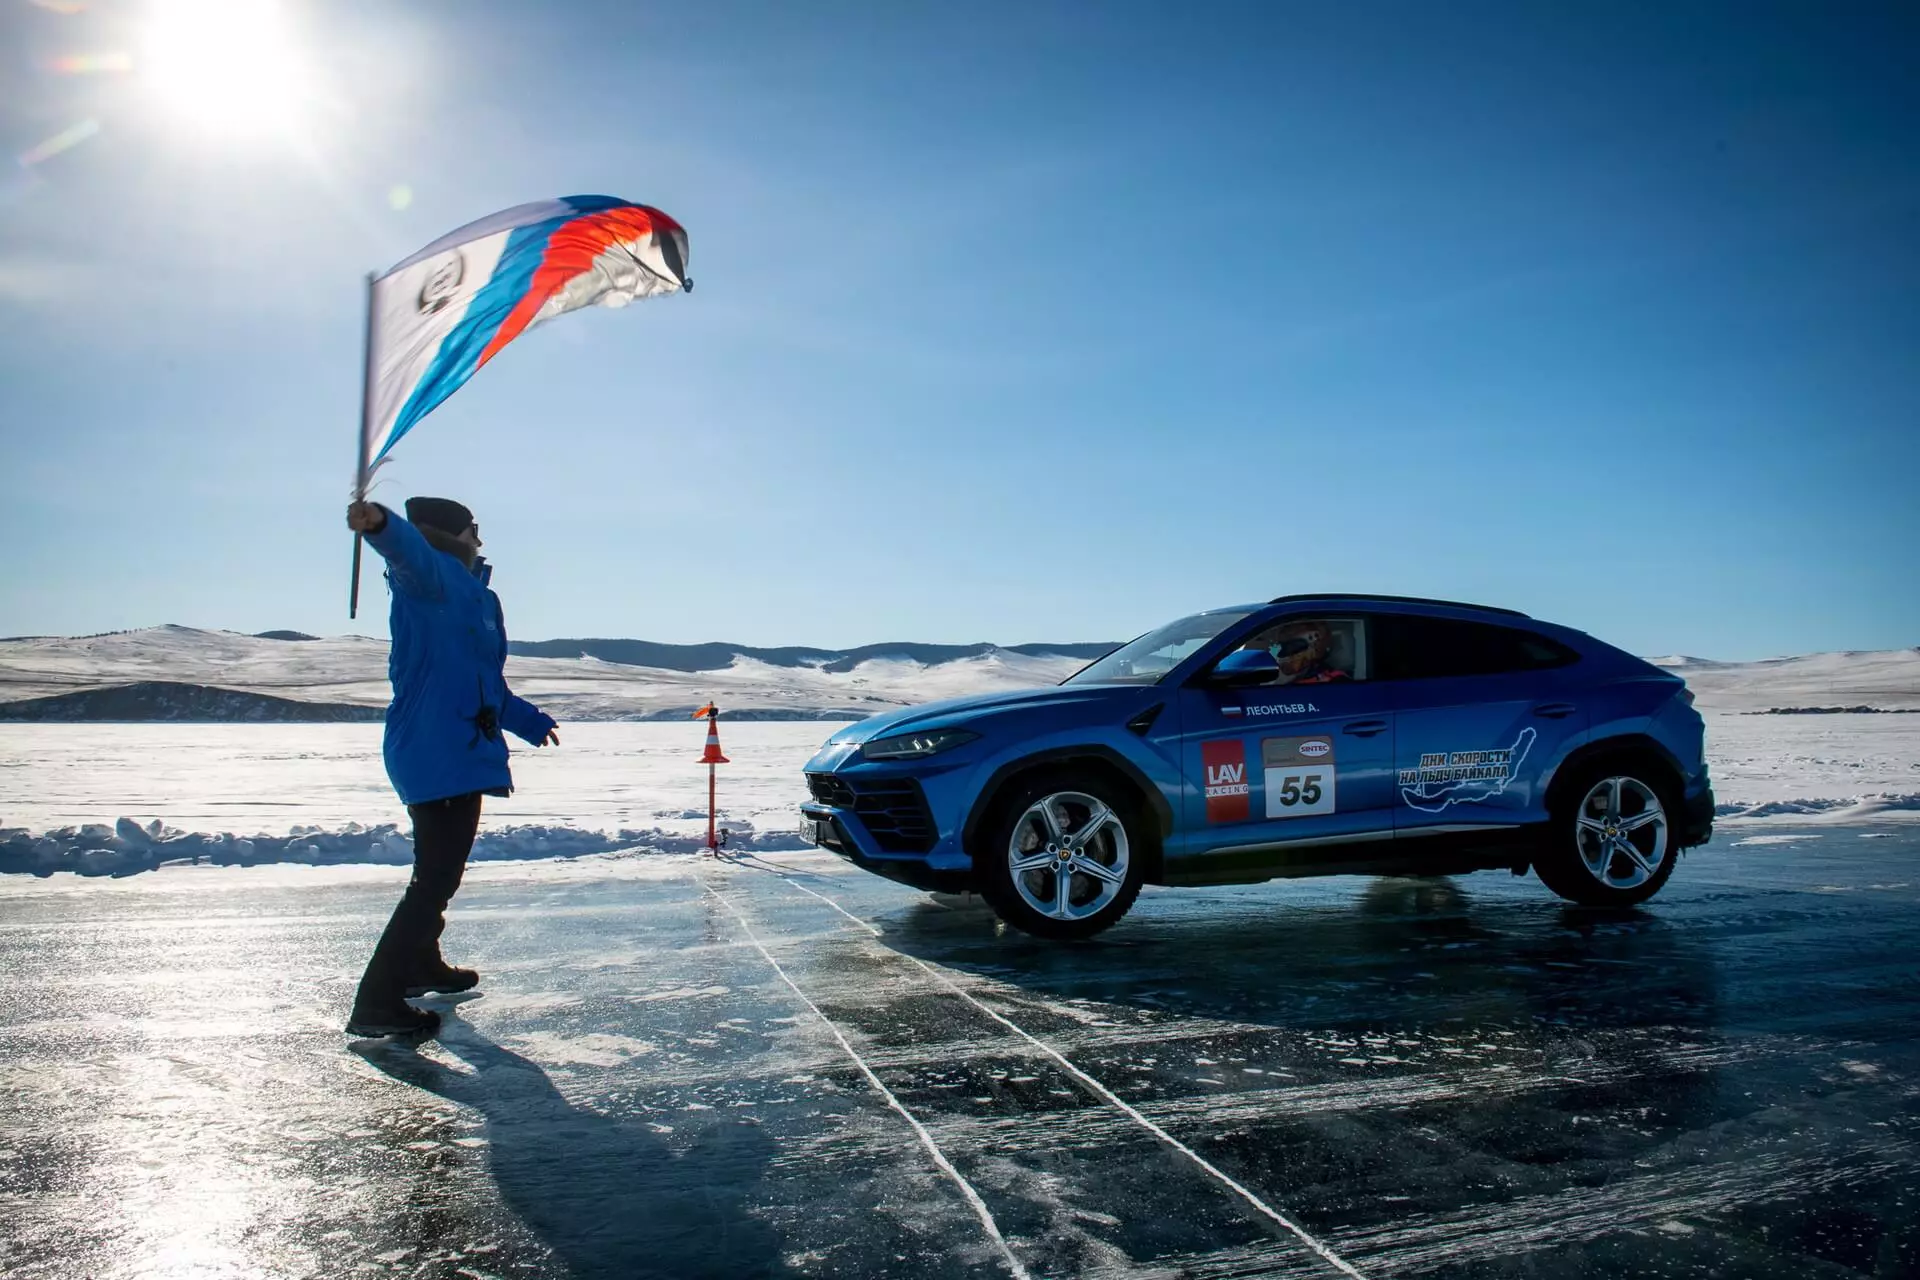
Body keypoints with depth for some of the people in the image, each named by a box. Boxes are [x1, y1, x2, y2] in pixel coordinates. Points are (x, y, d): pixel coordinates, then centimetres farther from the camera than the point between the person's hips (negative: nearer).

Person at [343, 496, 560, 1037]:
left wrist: (531, 722, 46)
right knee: (436, 877, -11)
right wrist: (380, 524, -56)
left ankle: (420, 963, 41)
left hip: (461, 753, 10)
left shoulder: (478, 598, 22)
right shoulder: (428, 576, -7)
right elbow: (409, 548, -34)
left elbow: (487, 684, 33)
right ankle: (376, 1002, -6)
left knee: (440, 870, 23)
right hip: (435, 753, -10)